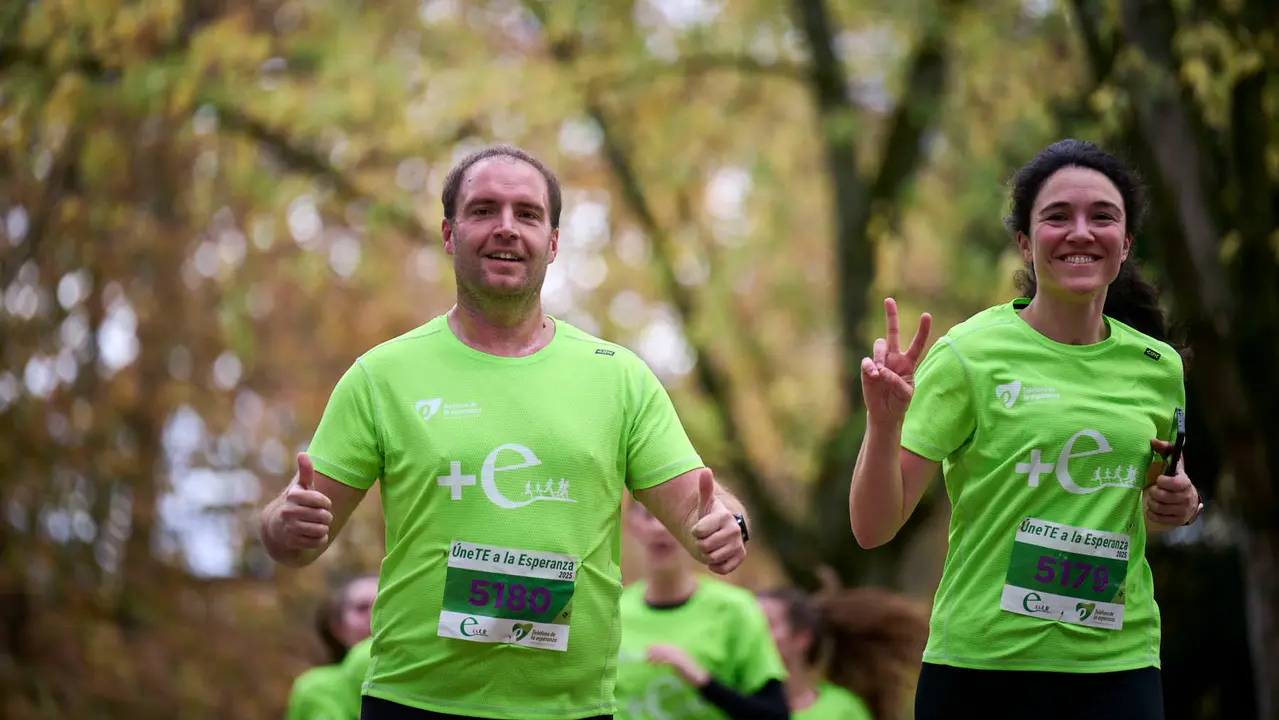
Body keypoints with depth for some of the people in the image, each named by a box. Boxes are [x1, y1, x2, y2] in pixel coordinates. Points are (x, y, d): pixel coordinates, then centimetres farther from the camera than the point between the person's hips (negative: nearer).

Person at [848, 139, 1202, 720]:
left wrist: (1169, 508, 1)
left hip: (1117, 668, 3)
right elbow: (873, 529, -10)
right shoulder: (968, 354, -7)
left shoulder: (1158, 367, 6)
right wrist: (884, 422, -26)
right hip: (981, 665, -3)